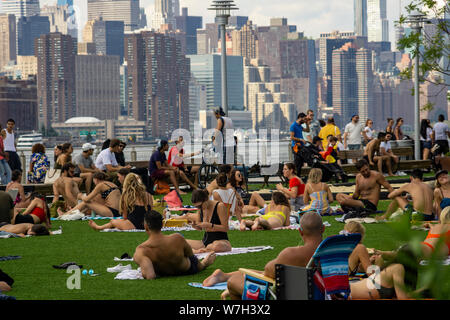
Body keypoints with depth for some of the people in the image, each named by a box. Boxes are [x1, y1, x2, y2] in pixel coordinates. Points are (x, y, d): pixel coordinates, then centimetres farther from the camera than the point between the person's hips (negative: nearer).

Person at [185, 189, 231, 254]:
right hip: (205, 241, 6)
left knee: (217, 246, -43)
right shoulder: (201, 208, 6)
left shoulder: (219, 206, -12)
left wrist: (210, 225, -24)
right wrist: (195, 225, -6)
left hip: (221, 240, -6)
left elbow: (225, 228, -14)